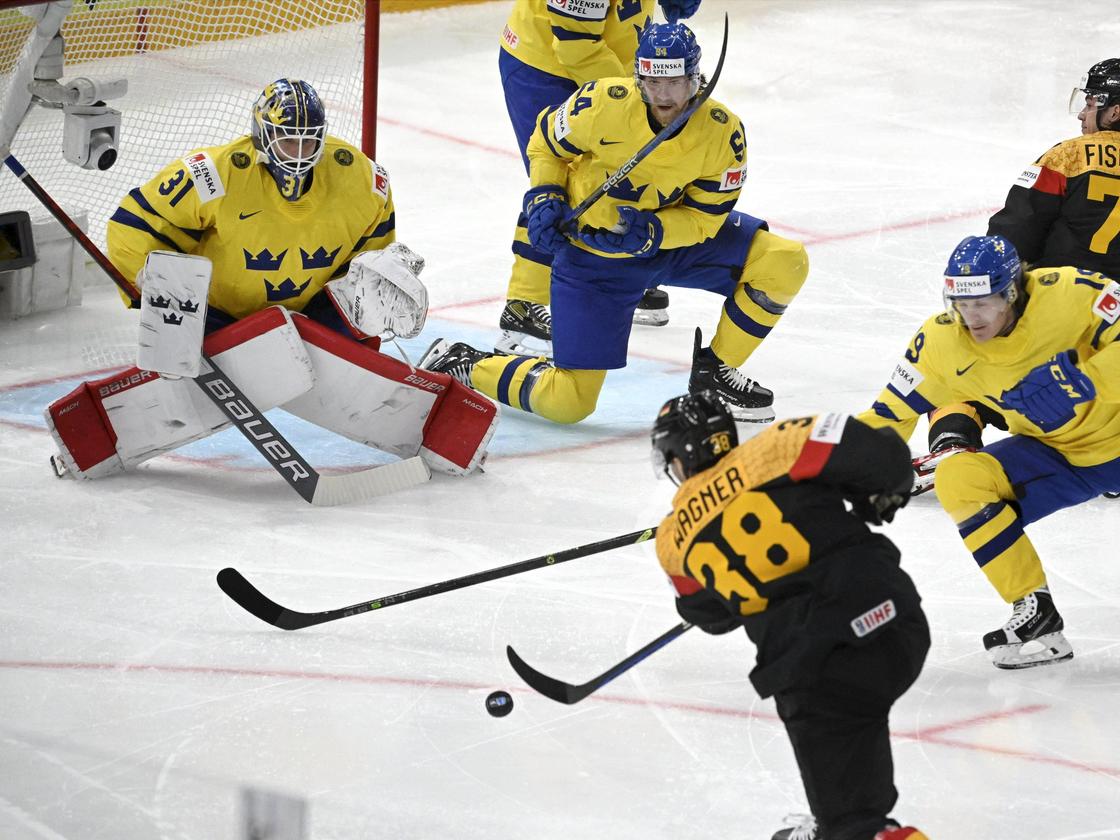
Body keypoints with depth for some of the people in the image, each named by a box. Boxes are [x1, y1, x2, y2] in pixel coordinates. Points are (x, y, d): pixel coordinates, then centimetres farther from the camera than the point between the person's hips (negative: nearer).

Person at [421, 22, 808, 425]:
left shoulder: (723, 132, -20)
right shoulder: (603, 105, -25)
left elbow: (705, 216, -12)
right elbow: (547, 141, -3)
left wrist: (654, 231, -29)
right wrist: (545, 198, -15)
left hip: (675, 238, 3)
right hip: (592, 252, -3)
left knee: (784, 262, -15)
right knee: (566, 402, -10)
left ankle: (714, 373, 3)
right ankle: (462, 365, 16)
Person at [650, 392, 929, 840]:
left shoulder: (674, 539, 14)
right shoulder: (771, 449, 6)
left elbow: (710, 614, 30)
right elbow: (881, 454, -3)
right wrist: (880, 496, 18)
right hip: (891, 610, 3)